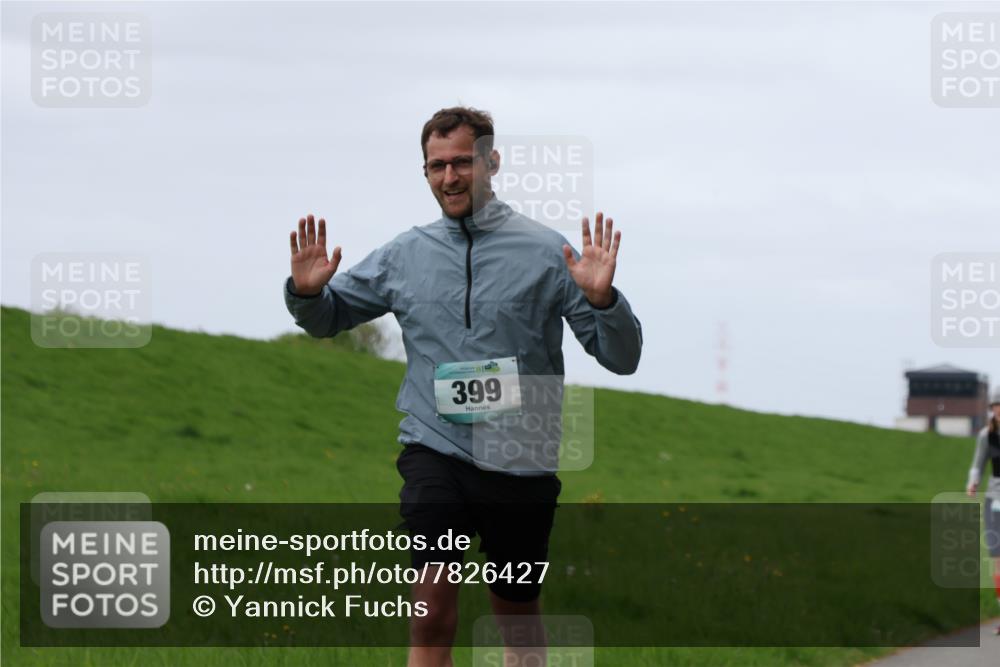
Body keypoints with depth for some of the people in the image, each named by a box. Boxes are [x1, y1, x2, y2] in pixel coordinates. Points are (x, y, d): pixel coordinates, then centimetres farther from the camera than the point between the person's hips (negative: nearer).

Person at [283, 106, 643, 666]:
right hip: (434, 449, 1)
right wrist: (308, 291, -1)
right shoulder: (403, 255, 8)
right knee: (433, 604, -17)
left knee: (518, 612, 14)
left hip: (523, 461, -1)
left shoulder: (547, 251, -1)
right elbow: (327, 317, 21)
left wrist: (601, 299, -22)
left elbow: (621, 357, -2)